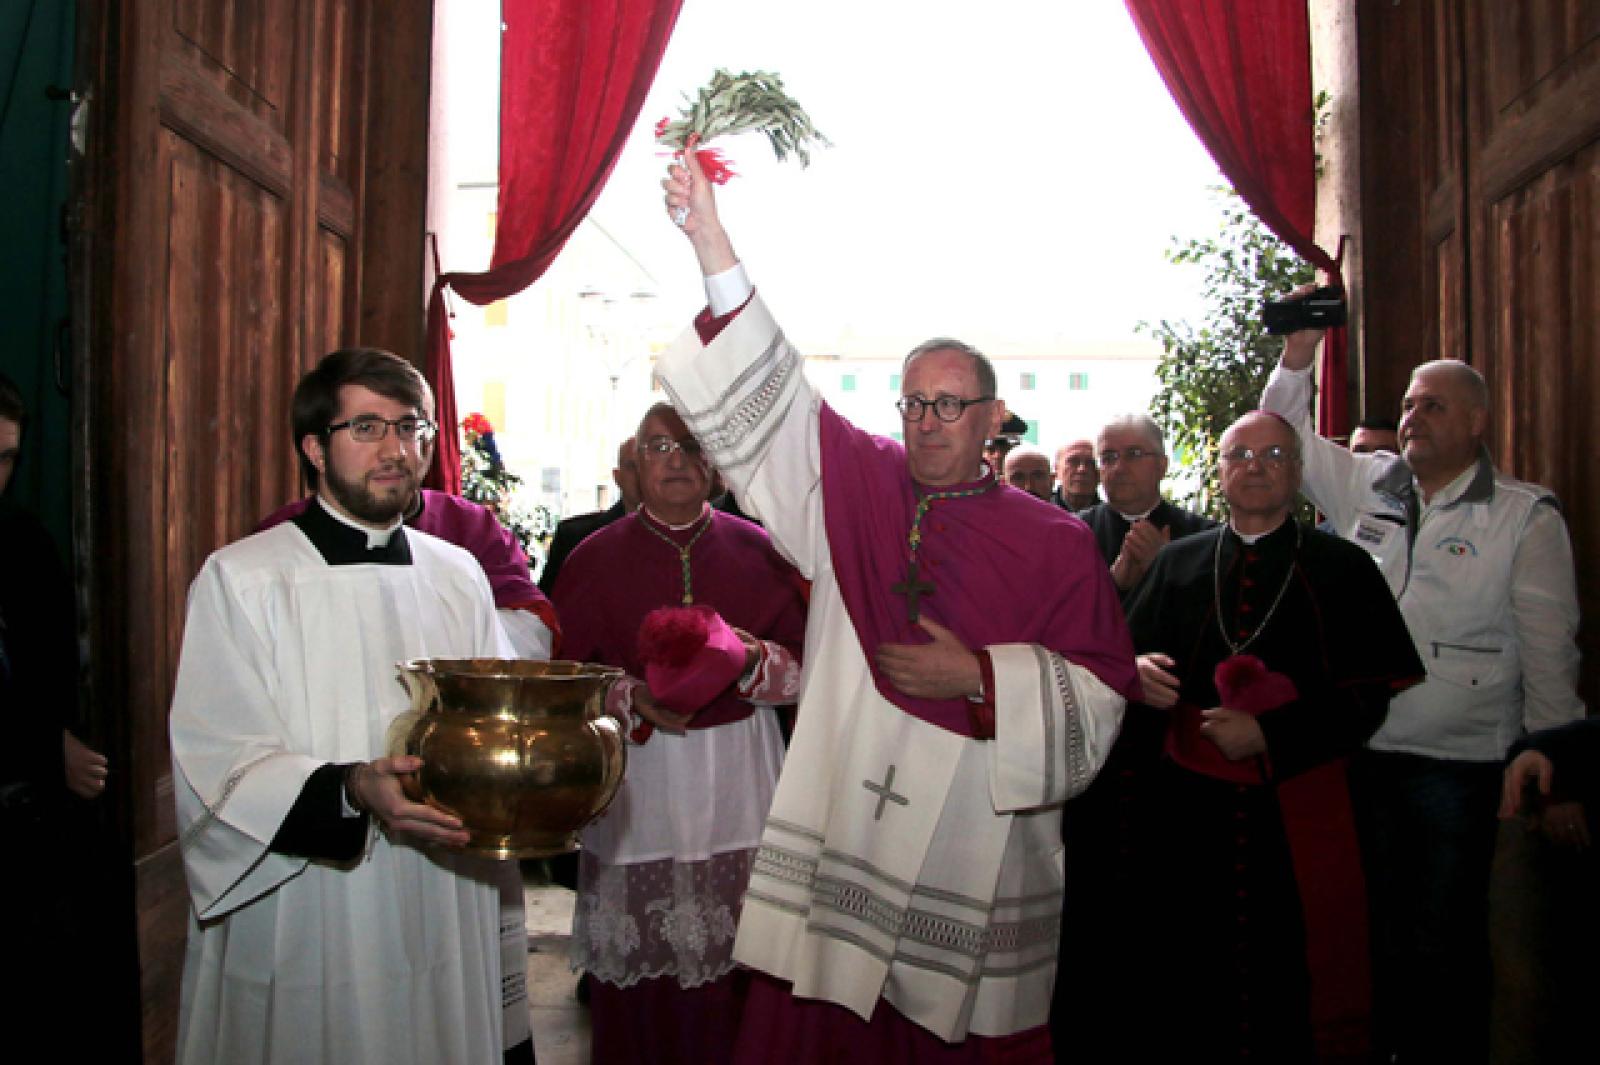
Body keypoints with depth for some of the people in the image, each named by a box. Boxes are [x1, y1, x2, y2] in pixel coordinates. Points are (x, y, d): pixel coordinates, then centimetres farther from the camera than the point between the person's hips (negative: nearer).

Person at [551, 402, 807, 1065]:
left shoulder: (757, 551, 6)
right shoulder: (595, 557, 3)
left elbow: (805, 670, 4)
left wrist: (751, 657, -15)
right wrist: (637, 698, -16)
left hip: (738, 782, 1)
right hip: (639, 780, 0)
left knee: (737, 969, 2)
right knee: (640, 974, 3)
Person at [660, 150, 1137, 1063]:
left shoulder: (1056, 544, 3)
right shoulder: (856, 487, 7)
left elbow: (1100, 691, 1)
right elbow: (767, 400, -2)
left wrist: (980, 677, -12)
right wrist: (713, 245, -11)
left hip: (973, 850, -1)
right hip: (836, 838, 1)